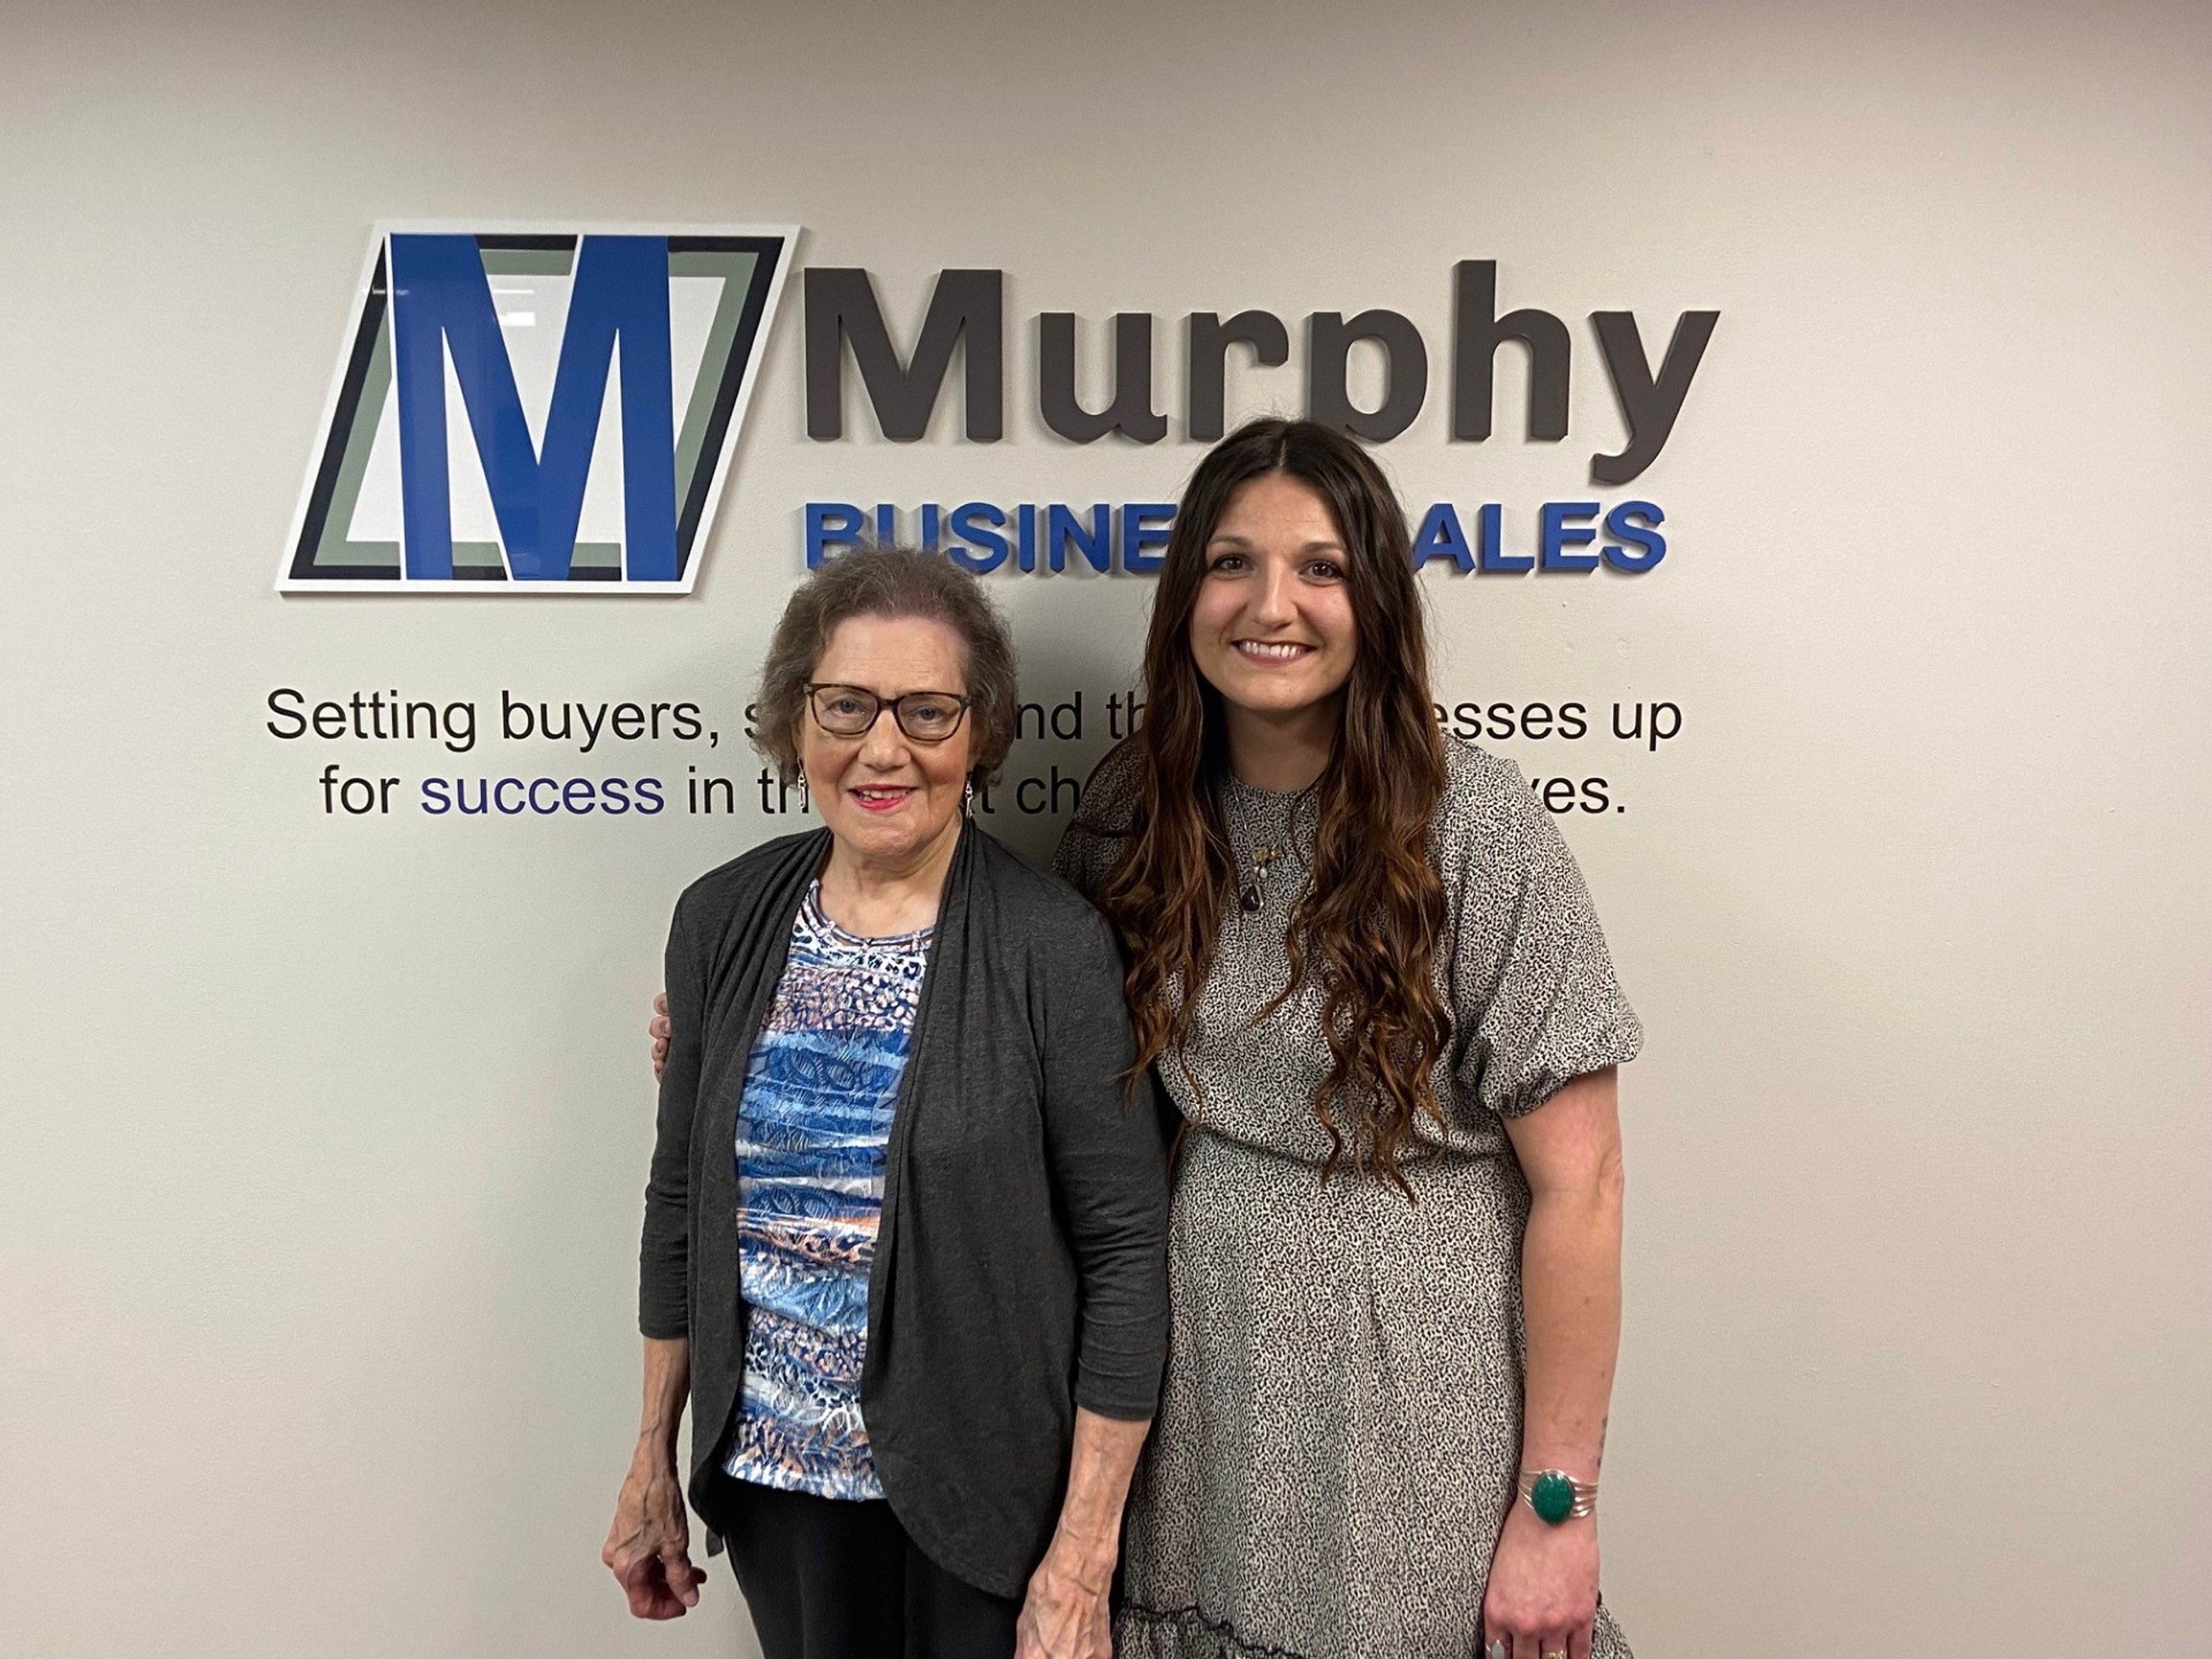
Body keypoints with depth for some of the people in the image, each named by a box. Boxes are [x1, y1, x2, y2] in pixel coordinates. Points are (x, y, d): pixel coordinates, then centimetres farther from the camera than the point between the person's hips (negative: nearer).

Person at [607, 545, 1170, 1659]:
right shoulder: (722, 919, -3)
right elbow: (682, 1200, 6)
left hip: (986, 1485, -4)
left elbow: (1125, 1251, -14)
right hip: (769, 1476, 4)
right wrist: (654, 1460, 10)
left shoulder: (1052, 945, -16)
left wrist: (1081, 1566, -13)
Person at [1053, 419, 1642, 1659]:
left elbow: (1578, 1184, -12)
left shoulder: (1474, 824, -15)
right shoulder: (1135, 806, -2)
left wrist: (1559, 1507, -11)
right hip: (1200, 1382, 4)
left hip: (1413, 1399, -3)